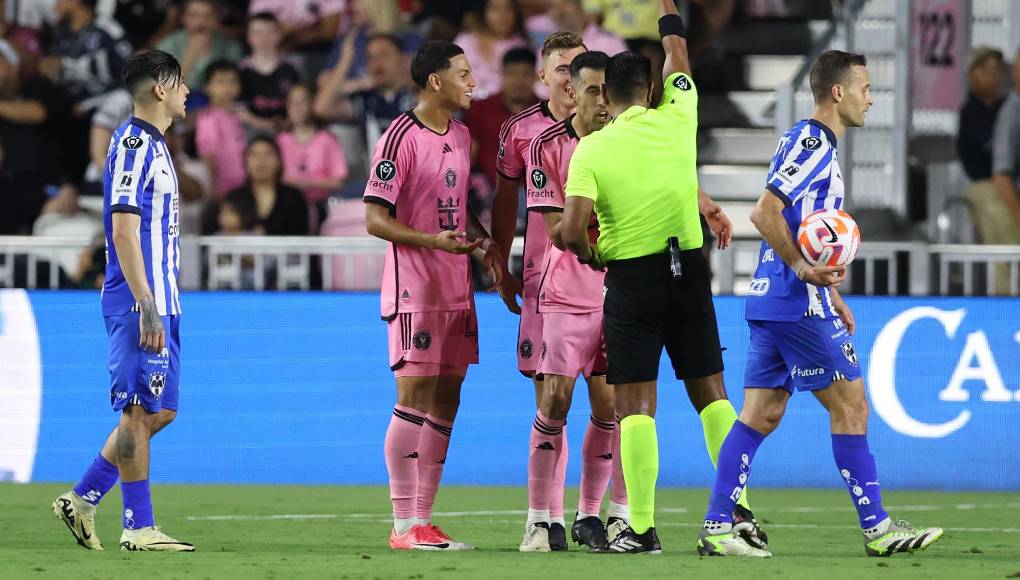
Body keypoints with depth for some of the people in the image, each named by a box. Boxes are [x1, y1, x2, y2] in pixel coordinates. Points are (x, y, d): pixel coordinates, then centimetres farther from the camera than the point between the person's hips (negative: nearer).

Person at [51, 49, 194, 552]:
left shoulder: (153, 144, 19)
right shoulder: (133, 143, -12)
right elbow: (124, 230, -18)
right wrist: (146, 307, -22)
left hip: (159, 303, 10)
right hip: (141, 303, -10)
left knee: (159, 411, 10)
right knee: (140, 411, -7)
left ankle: (82, 500, 15)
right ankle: (138, 527, -4)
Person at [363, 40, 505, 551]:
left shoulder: (461, 136, 14)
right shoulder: (402, 137, -12)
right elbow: (375, 220, -14)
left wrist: (484, 241, 8)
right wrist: (434, 241, -25)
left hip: (456, 289, 8)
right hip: (414, 290, -8)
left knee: (446, 398, 7)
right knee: (414, 396, -8)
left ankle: (422, 518, 12)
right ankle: (404, 525, -6)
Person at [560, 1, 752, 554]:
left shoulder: (592, 148, -8)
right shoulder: (676, 120, -1)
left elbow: (572, 229, -17)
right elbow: (677, 53, 18)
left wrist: (592, 256, 4)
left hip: (631, 277, -3)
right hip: (688, 270, 3)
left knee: (636, 403, -2)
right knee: (710, 393, 10)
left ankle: (642, 528, -6)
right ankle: (741, 512, 5)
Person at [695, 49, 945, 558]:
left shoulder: (815, 143, 19)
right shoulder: (812, 142, -13)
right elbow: (765, 214, -21)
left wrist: (830, 294, 27)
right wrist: (803, 270, -22)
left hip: (772, 303, 10)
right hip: (798, 306, -10)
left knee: (761, 414, 7)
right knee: (850, 404, -3)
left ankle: (717, 528, 3)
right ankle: (877, 529, 1)